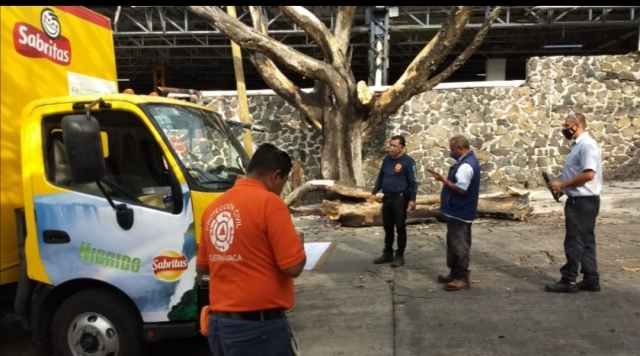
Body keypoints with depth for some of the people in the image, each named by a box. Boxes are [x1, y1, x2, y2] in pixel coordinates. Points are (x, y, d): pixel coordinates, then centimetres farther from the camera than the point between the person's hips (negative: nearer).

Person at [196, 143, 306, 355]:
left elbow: (202, 267, 17)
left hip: (219, 323, 8)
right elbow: (293, 266, -16)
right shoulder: (269, 202, -14)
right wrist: (298, 243, 3)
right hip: (260, 326, -7)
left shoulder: (214, 207, 8)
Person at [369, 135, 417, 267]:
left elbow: (413, 182, -11)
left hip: (400, 198, -6)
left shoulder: (408, 161, -10)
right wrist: (374, 193, 11)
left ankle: (400, 256, 11)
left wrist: (412, 199, -15)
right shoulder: (386, 159, 9)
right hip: (387, 198, 7)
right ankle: (387, 253, 24)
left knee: (400, 227, 2)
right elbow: (380, 177, 16)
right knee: (387, 227, 13)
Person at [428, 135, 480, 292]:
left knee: (459, 245, -4)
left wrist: (444, 180, -17)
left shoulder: (466, 165, -22)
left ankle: (462, 278, 3)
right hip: (457, 210, 11)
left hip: (460, 212, -11)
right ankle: (455, 273, 25)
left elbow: (461, 188, -25)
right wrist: (446, 178, 7)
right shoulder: (468, 161, 13)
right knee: (454, 243, 16)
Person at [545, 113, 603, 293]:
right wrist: (563, 188, 8)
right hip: (580, 200, 10)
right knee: (585, 241, 14)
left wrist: (562, 185, -19)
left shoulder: (587, 145, -18)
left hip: (583, 201, -10)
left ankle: (568, 281, 6)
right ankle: (591, 280, 21)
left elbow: (589, 174, -27)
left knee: (575, 242, -2)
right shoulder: (579, 145, 14)